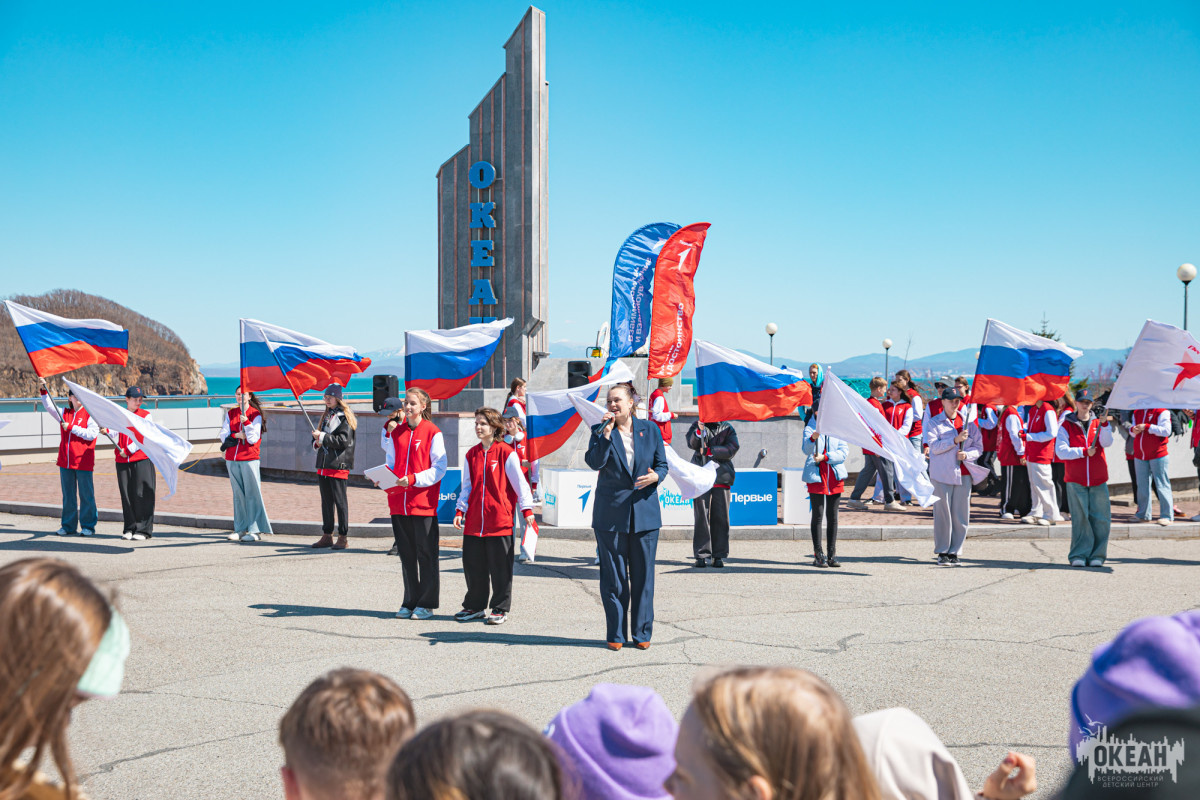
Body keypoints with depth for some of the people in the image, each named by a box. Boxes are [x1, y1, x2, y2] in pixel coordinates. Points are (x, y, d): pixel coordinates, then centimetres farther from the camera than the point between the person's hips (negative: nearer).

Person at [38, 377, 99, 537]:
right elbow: (49, 407, 6)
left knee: (86, 494, -1)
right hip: (65, 461, 5)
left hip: (83, 461, -5)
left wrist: (71, 427, -14)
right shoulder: (65, 414, 14)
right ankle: (68, 526, 17)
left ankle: (88, 526, 6)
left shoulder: (90, 414, -2)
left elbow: (92, 434, -13)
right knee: (68, 495, 10)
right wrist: (44, 389, -5)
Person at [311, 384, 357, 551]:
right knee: (326, 501, 11)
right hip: (323, 464, 8)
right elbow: (318, 435, 26)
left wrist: (323, 437, -15)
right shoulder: (327, 416, 19)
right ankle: (327, 536, 17)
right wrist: (316, 442, 4)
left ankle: (343, 537, 0)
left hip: (338, 465, -8)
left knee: (340, 501, -5)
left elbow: (344, 440, -15)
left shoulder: (344, 417, -5)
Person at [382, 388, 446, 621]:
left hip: (423, 503, -5)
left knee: (426, 553, 1)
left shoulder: (433, 433, -4)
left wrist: (413, 479, -18)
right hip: (398, 501, 5)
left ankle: (426, 604, 8)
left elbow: (439, 469, -8)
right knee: (406, 554, 11)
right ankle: (410, 601, 20)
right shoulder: (396, 433, 12)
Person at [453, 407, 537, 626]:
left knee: (500, 567, 2)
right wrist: (460, 510, 8)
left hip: (500, 519, -5)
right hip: (474, 521, 5)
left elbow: (519, 482, -3)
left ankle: (500, 609, 12)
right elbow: (467, 486, 16)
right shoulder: (471, 454, 11)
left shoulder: (506, 453, -5)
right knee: (472, 565, 9)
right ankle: (475, 606, 23)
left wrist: (527, 509, -6)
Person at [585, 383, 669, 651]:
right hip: (610, 513, -1)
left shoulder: (650, 429, 7)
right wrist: (606, 433, -18)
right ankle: (615, 634, 11)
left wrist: (656, 476, -10)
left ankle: (642, 632, 14)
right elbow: (594, 462, -12)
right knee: (613, 576, 2)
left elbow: (662, 465, 11)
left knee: (643, 575, 5)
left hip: (645, 511, 1)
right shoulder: (600, 430, 3)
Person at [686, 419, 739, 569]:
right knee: (701, 516, -4)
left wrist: (710, 451, -10)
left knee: (721, 517, 0)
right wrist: (699, 431, -26)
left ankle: (719, 555, 9)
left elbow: (732, 449, -2)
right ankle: (701, 554, 3)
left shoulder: (727, 428, 11)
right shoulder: (696, 426, 10)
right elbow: (692, 443, -8)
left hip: (721, 477, 1)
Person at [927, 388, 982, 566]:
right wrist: (955, 440, -17)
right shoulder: (934, 423, 4)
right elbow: (934, 446, -9)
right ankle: (942, 552, 6)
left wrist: (967, 454, -9)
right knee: (942, 514, -3)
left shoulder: (968, 423, 13)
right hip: (942, 474, -3)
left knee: (961, 516, 1)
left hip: (963, 474, 3)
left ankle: (954, 552, 11)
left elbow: (978, 447, 11)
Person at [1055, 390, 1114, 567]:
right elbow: (1061, 451, -5)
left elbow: (1107, 443, -6)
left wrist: (1104, 424, -20)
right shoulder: (1066, 426, 6)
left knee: (1100, 518, -2)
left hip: (1098, 480, 2)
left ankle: (1097, 555, 5)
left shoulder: (1098, 424, 12)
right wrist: (1084, 452, -12)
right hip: (1075, 480, -2)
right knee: (1080, 518, -4)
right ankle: (1079, 555, 1)